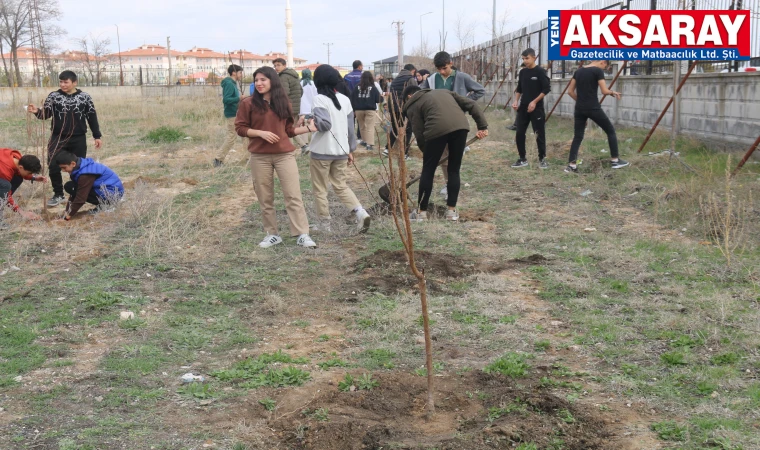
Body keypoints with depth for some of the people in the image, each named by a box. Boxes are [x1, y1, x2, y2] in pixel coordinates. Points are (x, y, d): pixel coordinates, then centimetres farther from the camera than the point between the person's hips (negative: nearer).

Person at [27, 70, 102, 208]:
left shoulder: (85, 97, 1)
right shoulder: (53, 96, 2)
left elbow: (92, 118, 6)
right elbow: (45, 114, -1)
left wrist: (97, 136, 5)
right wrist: (37, 111, -23)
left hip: (78, 139, 0)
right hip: (58, 138, 0)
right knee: (53, 167, -7)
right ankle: (58, 195, 10)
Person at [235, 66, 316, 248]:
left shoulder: (283, 102, 7)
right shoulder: (248, 103, -2)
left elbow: (289, 129, 12)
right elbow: (240, 128, -2)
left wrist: (308, 128, 1)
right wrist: (261, 133, -15)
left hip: (284, 154, 1)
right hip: (260, 157, -1)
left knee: (293, 195, -3)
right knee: (265, 199, 7)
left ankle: (302, 235, 0)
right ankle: (272, 234, 19)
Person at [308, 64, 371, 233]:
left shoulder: (320, 99, -12)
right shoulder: (345, 99, 7)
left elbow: (325, 124, -25)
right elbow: (350, 127, 10)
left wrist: (312, 121, -9)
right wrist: (351, 150, 17)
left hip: (322, 151, -6)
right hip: (341, 150, 6)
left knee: (320, 189, 9)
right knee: (341, 186, 17)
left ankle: (324, 224, 14)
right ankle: (360, 212, -2)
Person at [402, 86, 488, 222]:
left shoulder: (413, 106, 21)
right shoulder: (443, 91, 35)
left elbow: (419, 135, 12)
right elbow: (471, 104, 25)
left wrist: (428, 153, 24)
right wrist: (482, 126, 20)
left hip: (437, 129, -4)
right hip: (461, 126, 4)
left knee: (428, 171, 11)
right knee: (454, 170, 17)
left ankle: (422, 211, 17)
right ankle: (452, 211, 17)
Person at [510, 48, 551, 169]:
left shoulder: (540, 71, -9)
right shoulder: (522, 72, 9)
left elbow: (547, 88, -12)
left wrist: (534, 102, -16)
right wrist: (516, 101, 1)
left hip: (537, 108, -5)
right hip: (523, 107, 5)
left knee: (539, 134, -1)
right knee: (519, 133, 2)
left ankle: (542, 159, 10)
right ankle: (522, 159, 12)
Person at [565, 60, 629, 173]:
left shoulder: (578, 71, 12)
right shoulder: (598, 71, -6)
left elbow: (570, 91, 13)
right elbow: (604, 91, -12)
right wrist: (613, 92, 8)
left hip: (579, 108, 6)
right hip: (593, 108, -6)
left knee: (578, 136, 9)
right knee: (610, 131, 11)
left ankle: (572, 165, -3)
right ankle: (616, 161, 14)